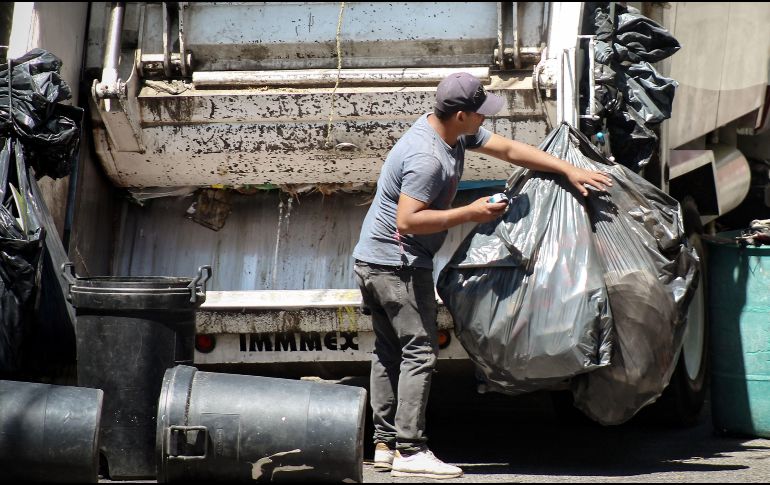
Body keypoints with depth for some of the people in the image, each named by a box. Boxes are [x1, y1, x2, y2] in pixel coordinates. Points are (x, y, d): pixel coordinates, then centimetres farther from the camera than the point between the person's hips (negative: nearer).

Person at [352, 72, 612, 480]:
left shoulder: (456, 133, 7)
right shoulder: (426, 158, -25)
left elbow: (508, 149, 12)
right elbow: (407, 220, -29)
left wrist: (569, 170, 8)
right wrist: (470, 214, -23)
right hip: (398, 264, -11)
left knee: (389, 351, 12)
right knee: (420, 351, -8)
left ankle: (386, 444, 17)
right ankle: (409, 451, -7)